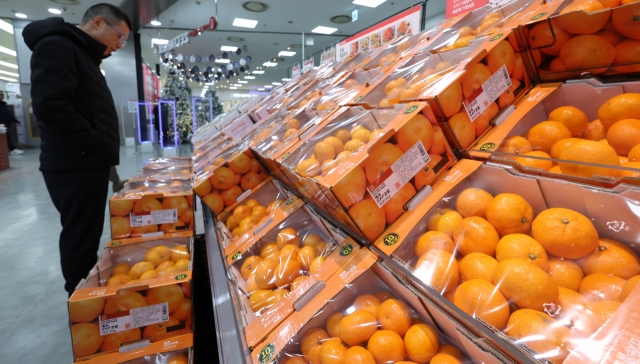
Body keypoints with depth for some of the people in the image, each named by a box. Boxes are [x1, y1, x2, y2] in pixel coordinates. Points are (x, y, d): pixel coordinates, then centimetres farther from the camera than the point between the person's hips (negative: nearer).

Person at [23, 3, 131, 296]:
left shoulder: (84, 55, 22)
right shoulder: (56, 47, -10)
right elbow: (50, 106, -23)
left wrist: (103, 153, 11)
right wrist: (98, 144, -17)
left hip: (88, 163, 10)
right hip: (74, 166, -10)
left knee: (87, 236, 16)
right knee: (80, 238, -1)